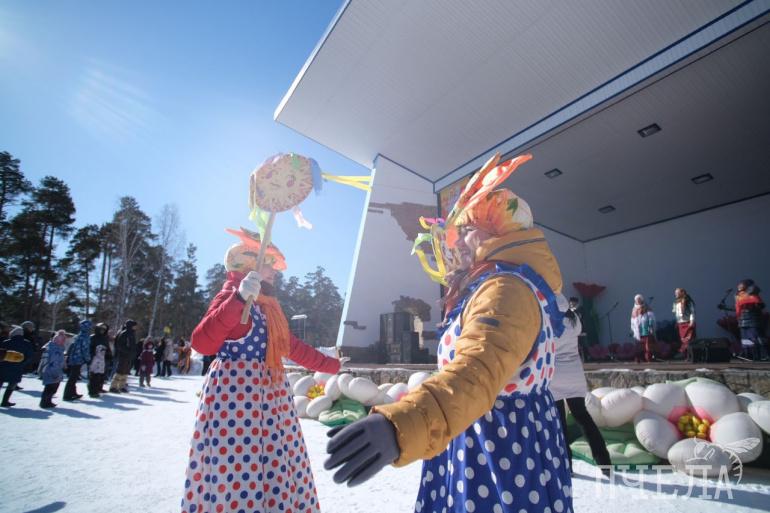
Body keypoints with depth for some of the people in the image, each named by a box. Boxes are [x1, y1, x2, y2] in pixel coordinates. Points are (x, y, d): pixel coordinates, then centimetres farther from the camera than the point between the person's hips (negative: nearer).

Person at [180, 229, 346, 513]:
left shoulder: (269, 306, 16)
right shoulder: (232, 294, -8)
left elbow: (294, 347, 19)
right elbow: (201, 343, -22)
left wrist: (334, 365, 20)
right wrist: (239, 299, -32)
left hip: (270, 395, 8)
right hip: (235, 393, -8)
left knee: (272, 468, 12)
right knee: (235, 468, -3)